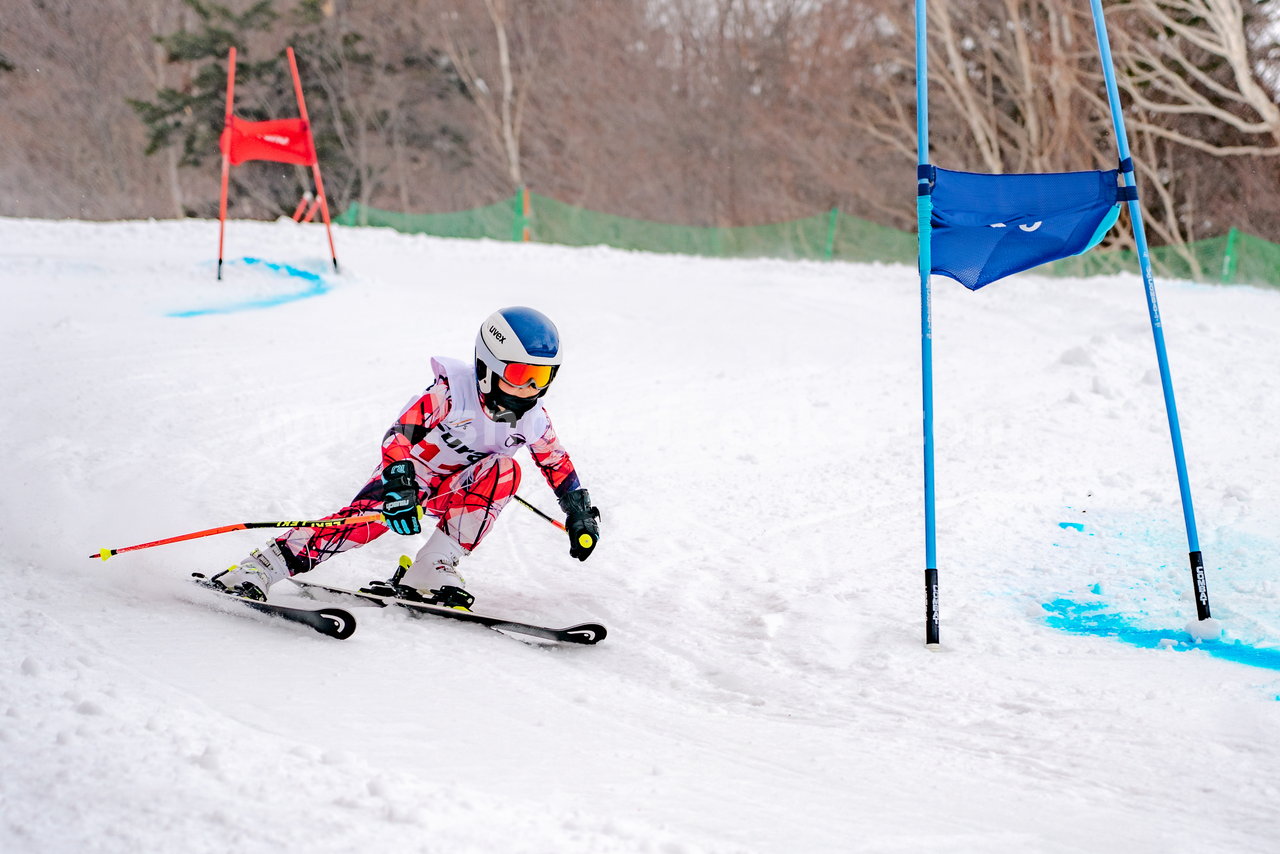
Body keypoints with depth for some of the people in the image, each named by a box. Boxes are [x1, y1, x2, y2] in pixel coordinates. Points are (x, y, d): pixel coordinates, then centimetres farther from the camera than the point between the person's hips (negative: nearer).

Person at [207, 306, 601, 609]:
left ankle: (431, 571, -23)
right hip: (411, 474, -4)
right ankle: (254, 571, -30)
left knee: (505, 471, -25)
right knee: (365, 520, -30)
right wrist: (399, 487, -46)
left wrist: (581, 514, 5)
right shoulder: (453, 391, -26)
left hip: (458, 491, 4)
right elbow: (400, 434, -32)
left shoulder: (532, 418, -10)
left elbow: (557, 463, 7)